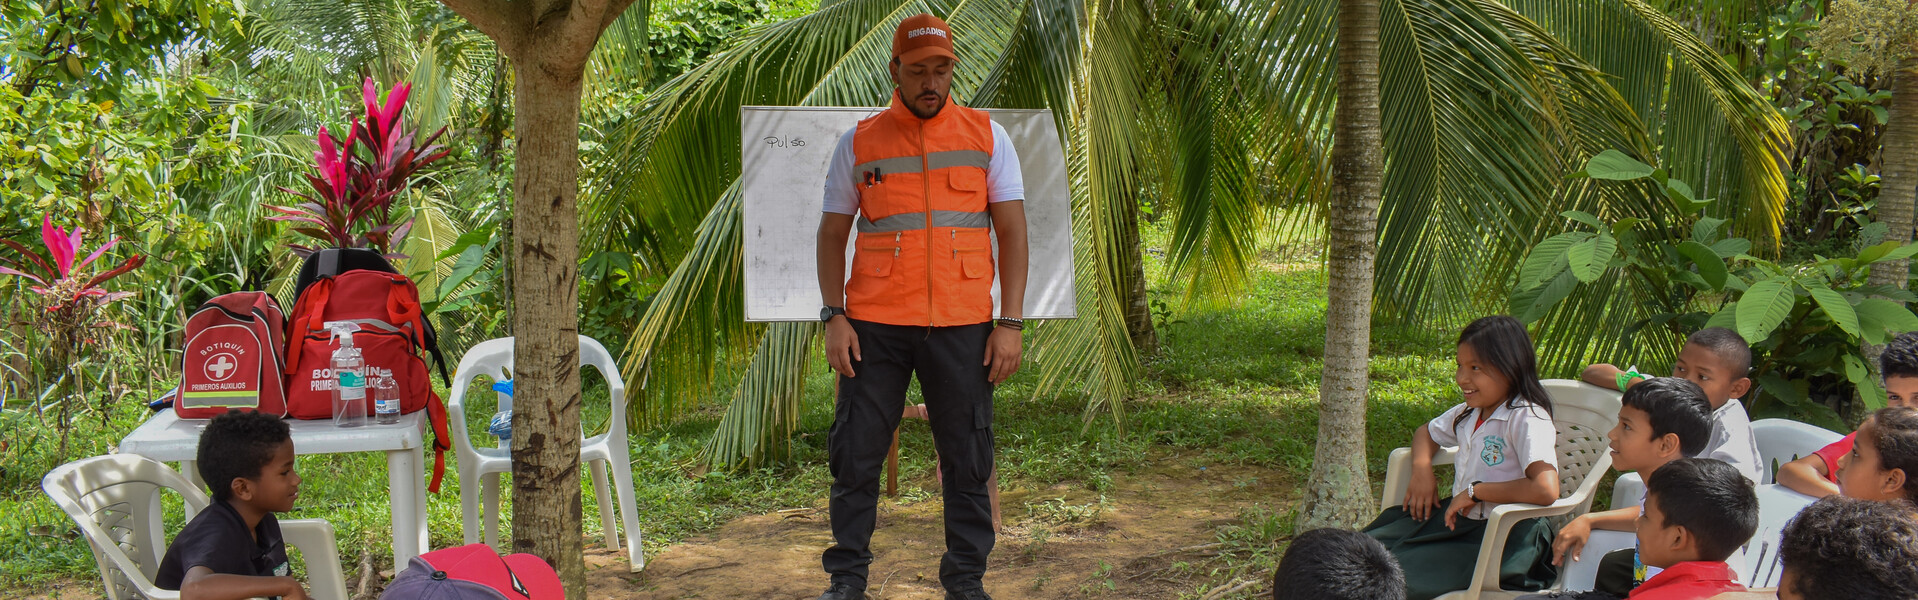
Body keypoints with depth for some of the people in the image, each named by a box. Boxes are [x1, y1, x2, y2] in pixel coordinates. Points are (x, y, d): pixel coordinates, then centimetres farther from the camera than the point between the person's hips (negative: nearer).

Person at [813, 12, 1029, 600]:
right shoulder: (859, 143, 7)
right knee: (856, 456, 2)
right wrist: (834, 318, -2)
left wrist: (1010, 323, -3)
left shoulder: (987, 136, 7)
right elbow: (832, 235, 10)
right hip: (875, 326, 0)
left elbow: (1012, 231, 5)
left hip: (962, 327, 0)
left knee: (967, 460, 4)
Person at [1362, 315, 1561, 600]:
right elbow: (1426, 432, 30)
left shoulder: (1527, 419, -17)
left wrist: (1475, 491, -21)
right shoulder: (1469, 412, 9)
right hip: (1457, 516, 9)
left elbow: (1546, 489, -32)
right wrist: (1421, 470, 7)